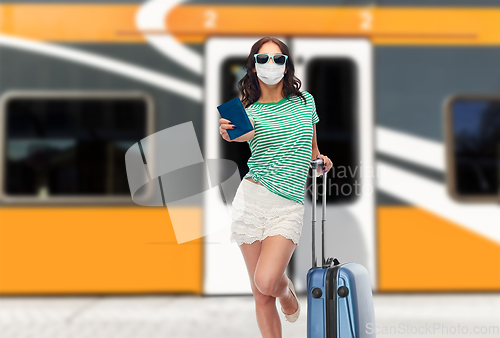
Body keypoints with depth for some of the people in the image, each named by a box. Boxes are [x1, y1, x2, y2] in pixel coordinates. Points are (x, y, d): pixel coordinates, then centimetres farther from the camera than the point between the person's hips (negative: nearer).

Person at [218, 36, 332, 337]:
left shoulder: (305, 100, 9)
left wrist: (319, 160, 3)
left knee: (265, 282, -17)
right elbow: (248, 133, -22)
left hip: (289, 207, 0)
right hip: (252, 199, 0)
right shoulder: (248, 110, 4)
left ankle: (287, 291, 18)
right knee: (261, 294, 3)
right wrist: (231, 132, -43)